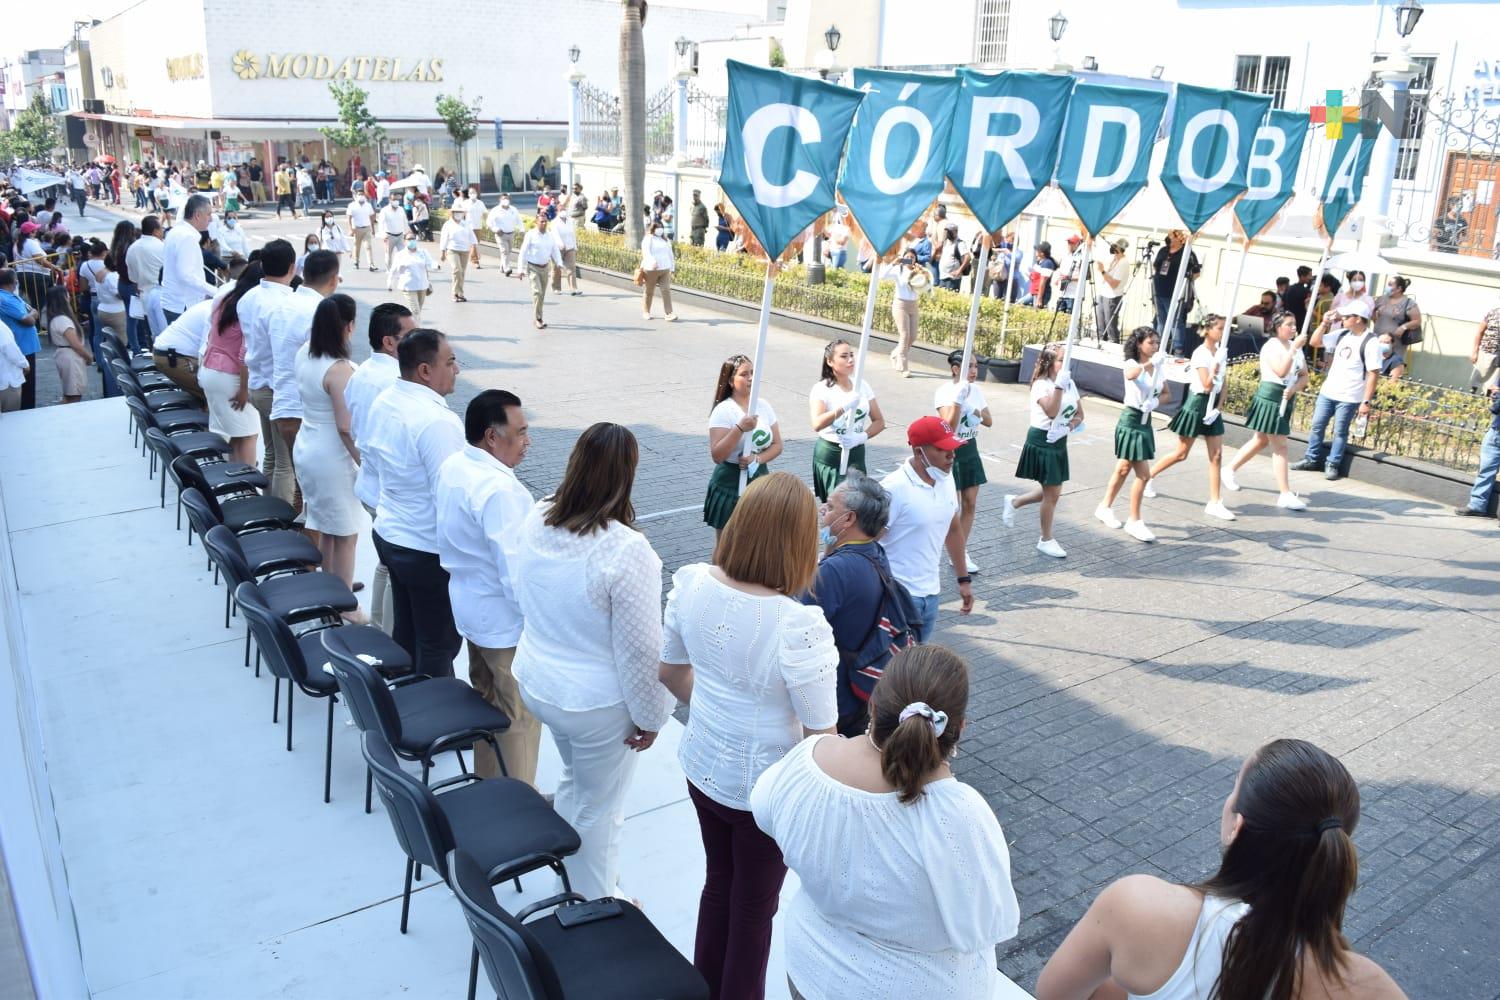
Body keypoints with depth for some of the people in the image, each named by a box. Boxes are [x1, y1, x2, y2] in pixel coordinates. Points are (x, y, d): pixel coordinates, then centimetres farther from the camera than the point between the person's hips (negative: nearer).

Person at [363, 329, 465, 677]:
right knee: (438, 645, 6)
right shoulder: (438, 421, -27)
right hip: (429, 550, -9)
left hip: (388, 534, 9)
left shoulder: (383, 402, 2)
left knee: (404, 631, 23)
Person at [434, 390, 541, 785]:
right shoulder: (498, 489, -31)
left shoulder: (452, 466, -1)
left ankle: (486, 781, 42)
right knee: (520, 715, 8)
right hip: (505, 619, -9)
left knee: (487, 698, 25)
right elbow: (517, 570, -30)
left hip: (470, 606, 9)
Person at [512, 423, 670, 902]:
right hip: (597, 702, -7)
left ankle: (571, 873, 51)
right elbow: (640, 648, -23)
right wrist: (650, 716, -9)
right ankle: (593, 904, 36)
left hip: (536, 682, 7)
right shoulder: (625, 549, -30)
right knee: (599, 808, 16)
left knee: (574, 779, 31)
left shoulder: (536, 520, -8)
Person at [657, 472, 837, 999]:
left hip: (701, 767, 6)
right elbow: (820, 736, -21)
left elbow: (671, 672, 2)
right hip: (765, 788, -5)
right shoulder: (798, 626, -32)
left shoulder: (690, 582, -15)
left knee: (718, 883, 29)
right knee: (754, 909, 20)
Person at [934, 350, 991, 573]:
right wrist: (958, 398, -30)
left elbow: (989, 421, 6)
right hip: (950, 451, -7)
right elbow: (949, 425, -25)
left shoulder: (976, 389, 4)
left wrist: (974, 412, -13)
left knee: (970, 504, 9)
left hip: (970, 449, 7)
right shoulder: (944, 391, -15)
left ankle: (962, 552, 21)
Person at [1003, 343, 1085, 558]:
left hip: (1060, 442, 8)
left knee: (1053, 491, 13)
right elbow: (1051, 411, -31)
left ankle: (1014, 502, 37)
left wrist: (1070, 426, -10)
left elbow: (1079, 414, 10)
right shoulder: (1041, 385, -15)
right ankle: (1046, 540, 13)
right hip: (1041, 440, -8)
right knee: (1052, 493, -2)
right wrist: (1059, 386, -34)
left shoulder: (1069, 383, 7)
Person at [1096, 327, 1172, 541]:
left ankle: (1105, 507, 31)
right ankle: (1134, 521, 3)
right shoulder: (1132, 364, -12)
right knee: (1143, 474, -7)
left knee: (1124, 469, 15)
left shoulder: (1157, 367, 8)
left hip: (1145, 422, 7)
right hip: (1130, 420, -7)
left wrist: (1155, 401, -9)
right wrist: (1149, 364, -53)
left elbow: (1167, 394, 12)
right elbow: (1131, 375, -37)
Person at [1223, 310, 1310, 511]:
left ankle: (1230, 470, 35)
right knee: (1280, 445, -7)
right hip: (1270, 397, -8)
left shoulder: (1296, 347, 10)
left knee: (1261, 440, 18)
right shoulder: (1271, 346, -13)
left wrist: (1294, 389, -10)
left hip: (1285, 399, 8)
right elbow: (1281, 371, -27)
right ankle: (1285, 495, -4)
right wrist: (1294, 348, -26)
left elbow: (1304, 376, 10)